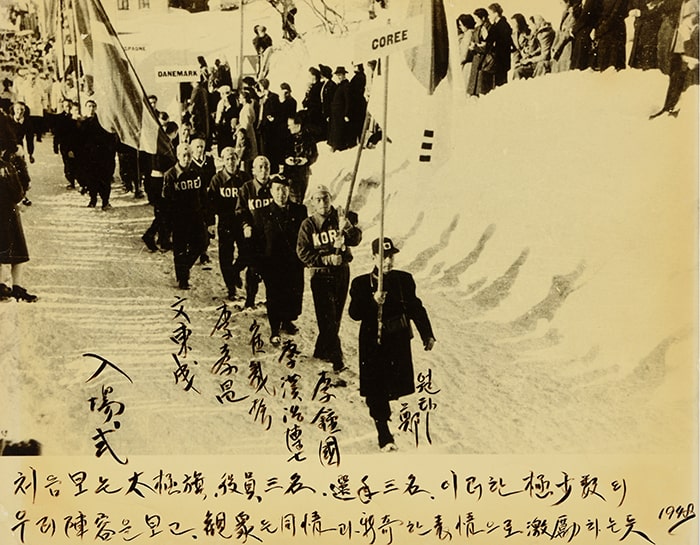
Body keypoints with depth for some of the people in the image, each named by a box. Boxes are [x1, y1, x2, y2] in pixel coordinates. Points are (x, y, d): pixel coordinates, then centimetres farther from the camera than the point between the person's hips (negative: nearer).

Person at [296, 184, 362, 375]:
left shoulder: (340, 218, -1)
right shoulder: (308, 225, -3)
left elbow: (356, 239, -13)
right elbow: (303, 252, -7)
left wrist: (346, 228, -34)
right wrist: (327, 259, -17)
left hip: (342, 272, 3)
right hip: (320, 274, -3)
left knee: (335, 316, 12)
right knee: (328, 318, -9)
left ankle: (321, 350, 29)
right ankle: (336, 357, -6)